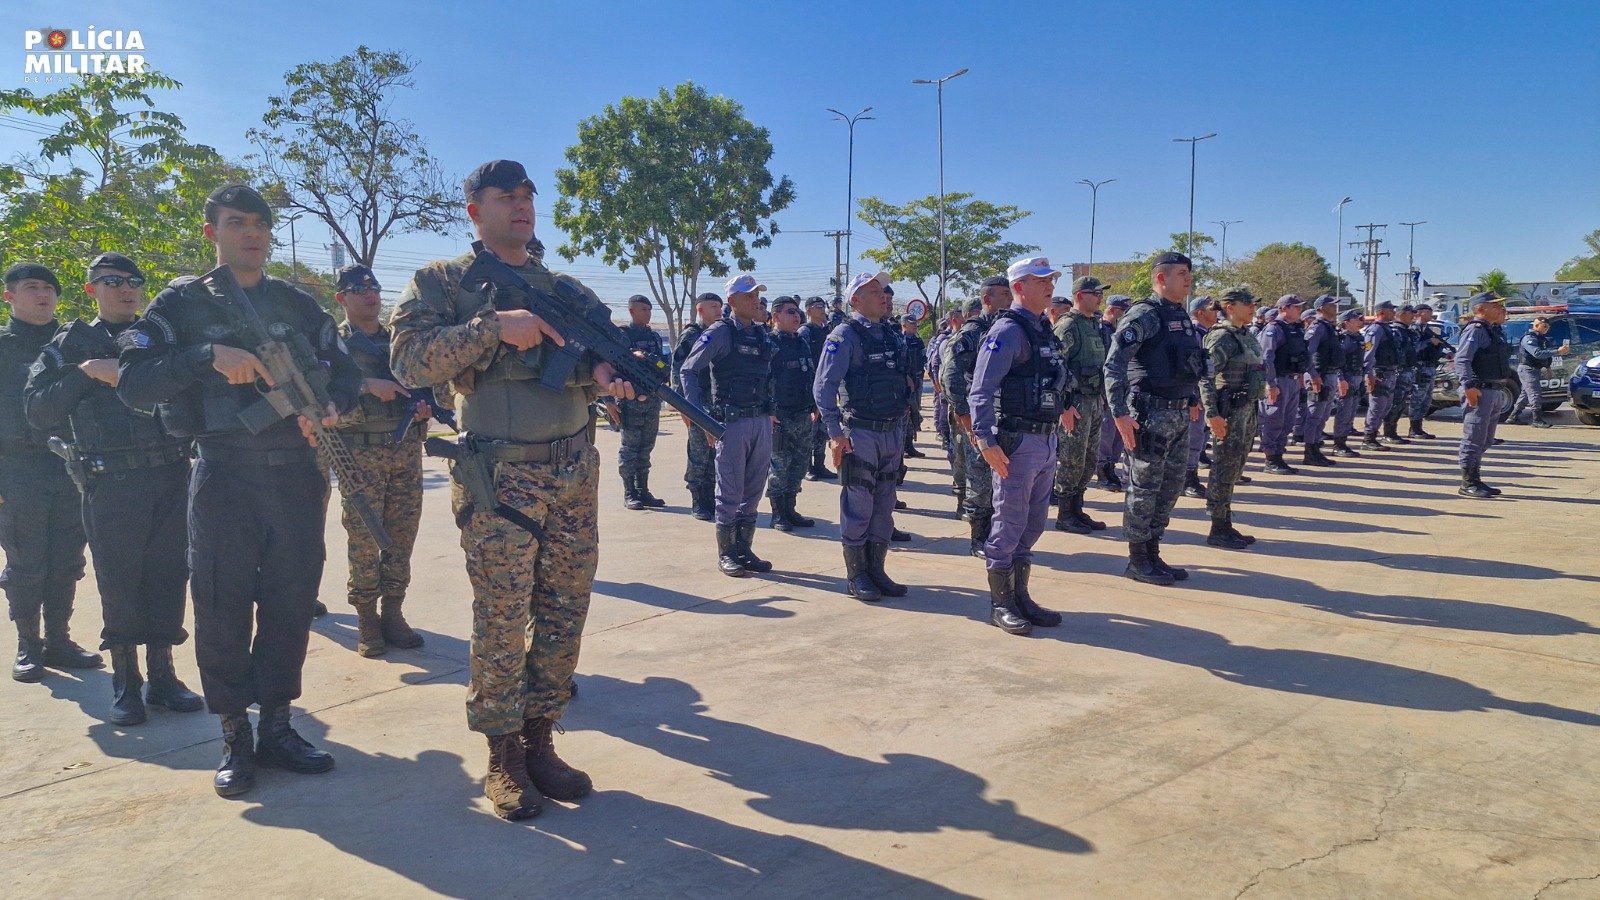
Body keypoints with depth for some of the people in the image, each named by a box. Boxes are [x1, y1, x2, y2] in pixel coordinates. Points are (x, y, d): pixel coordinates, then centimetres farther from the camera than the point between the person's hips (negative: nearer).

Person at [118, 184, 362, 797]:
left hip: (298, 474, 3)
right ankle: (235, 738, 16)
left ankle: (276, 726, 20)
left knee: (292, 602, 7)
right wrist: (208, 356, -21)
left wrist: (332, 406, -7)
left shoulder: (299, 305, 12)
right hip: (223, 476, -3)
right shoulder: (182, 303, 3)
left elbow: (345, 372, 15)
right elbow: (133, 382, -7)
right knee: (223, 607, 2)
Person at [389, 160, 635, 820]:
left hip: (575, 474, 5)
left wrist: (602, 370, -18)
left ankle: (539, 740, 23)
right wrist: (496, 326, -19)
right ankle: (503, 758, 16)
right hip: (499, 480, -4)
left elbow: (604, 345, 5)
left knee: (564, 616, 8)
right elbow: (410, 358, -11)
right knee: (502, 622, 0)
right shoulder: (442, 282, 4)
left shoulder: (566, 288, 16)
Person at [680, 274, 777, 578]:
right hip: (733, 421, -6)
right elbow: (689, 371, -8)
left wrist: (769, 410, 15)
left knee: (754, 490, 10)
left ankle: (744, 549, 21)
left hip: (762, 421, 6)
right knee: (730, 491, 0)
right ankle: (726, 554, 10)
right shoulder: (720, 333, -6)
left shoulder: (762, 334, 13)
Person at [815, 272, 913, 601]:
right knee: (857, 508, 1)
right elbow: (823, 386, -13)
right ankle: (856, 577, 12)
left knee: (884, 507, 12)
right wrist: (835, 432, -17)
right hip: (860, 434, -7)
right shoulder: (845, 336, -9)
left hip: (892, 433, 7)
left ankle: (876, 570, 22)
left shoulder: (893, 334, 12)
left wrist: (902, 425, 14)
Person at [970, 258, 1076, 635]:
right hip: (1018, 441, -9)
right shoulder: (1008, 330, -13)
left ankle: (1020, 596, 25)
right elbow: (980, 391, -20)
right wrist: (987, 442, -26)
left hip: (1046, 439, 9)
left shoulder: (1043, 329, 13)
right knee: (1009, 525, 0)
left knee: (1032, 525, 14)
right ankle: (1000, 604, 11)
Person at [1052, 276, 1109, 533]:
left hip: (1095, 401, 9)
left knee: (1088, 461, 13)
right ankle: (1064, 516, 6)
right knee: (1071, 461, -3)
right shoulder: (1067, 325, -12)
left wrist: (1102, 401, 19)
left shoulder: (1095, 324, 16)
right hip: (1076, 402, -9)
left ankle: (1077, 510, 22)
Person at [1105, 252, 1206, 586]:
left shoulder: (1182, 317, 14)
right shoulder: (1144, 316, -12)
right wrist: (1120, 413, -23)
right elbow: (1114, 365, -19)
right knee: (1144, 489, -1)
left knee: (1171, 487, 13)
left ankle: (1152, 553, 23)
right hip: (1152, 414, -9)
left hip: (1179, 416, 9)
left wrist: (1193, 400, 20)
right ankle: (1137, 561, 9)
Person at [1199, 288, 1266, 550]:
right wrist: (1212, 414, -25)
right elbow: (1205, 376, -21)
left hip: (1247, 410, 9)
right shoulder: (1222, 336, -13)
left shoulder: (1247, 335, 15)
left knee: (1234, 469, 14)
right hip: (1228, 412, -9)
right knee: (1224, 469, -4)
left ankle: (1226, 526, 23)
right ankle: (1218, 530, 3)